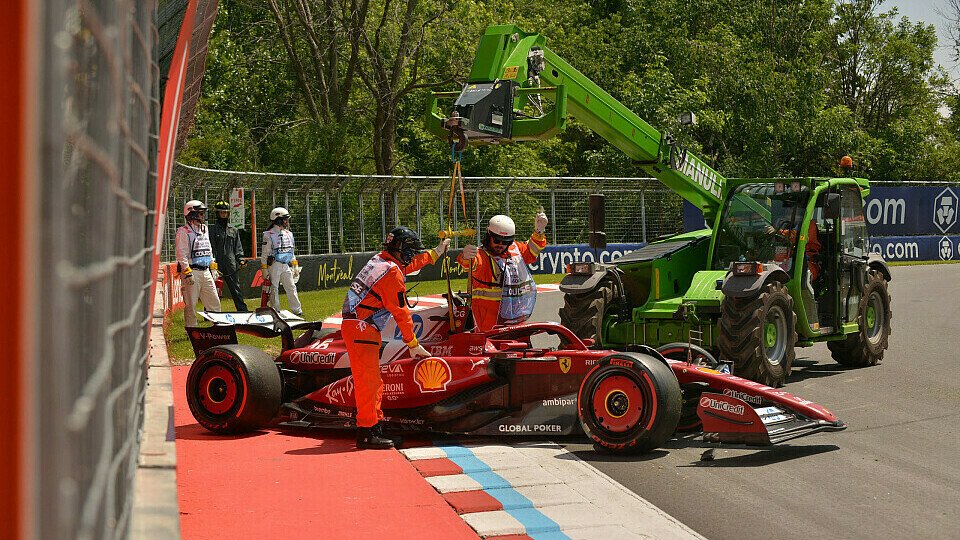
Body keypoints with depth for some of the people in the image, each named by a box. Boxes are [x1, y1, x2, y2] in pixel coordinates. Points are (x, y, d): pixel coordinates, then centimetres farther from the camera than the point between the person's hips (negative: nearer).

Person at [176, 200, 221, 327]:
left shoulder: (204, 230, 18)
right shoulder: (184, 231, -7)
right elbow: (182, 254, -14)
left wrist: (213, 268, 22)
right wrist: (187, 272, -20)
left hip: (205, 272, 8)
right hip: (191, 272, -8)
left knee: (214, 303, 8)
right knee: (191, 306, -2)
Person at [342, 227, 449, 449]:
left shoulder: (381, 260, 15)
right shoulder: (392, 272, -13)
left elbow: (411, 265, 37)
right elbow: (401, 312, -11)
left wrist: (436, 252, 47)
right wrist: (413, 344, -4)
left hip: (354, 325, 10)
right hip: (362, 330, -10)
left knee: (372, 382, 15)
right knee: (368, 381, -9)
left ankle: (375, 426, 21)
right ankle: (367, 433, -9)